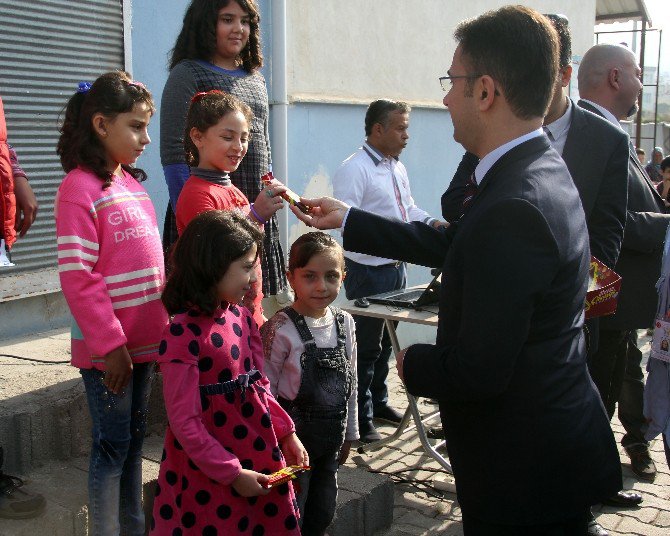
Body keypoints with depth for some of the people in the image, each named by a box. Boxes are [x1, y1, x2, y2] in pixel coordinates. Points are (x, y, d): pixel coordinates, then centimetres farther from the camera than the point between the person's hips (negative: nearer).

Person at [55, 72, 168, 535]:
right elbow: (77, 278, -18)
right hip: (108, 349, -7)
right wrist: (111, 345, -17)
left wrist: (162, 329, 12)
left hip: (145, 341, 7)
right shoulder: (80, 188, -14)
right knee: (112, 444, 3)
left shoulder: (133, 184, 10)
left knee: (134, 438, 17)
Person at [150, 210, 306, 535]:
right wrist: (231, 473, -15)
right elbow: (184, 422, -18)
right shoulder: (183, 334, -20)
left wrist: (286, 432, 4)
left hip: (260, 460, 7)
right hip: (210, 476, -7)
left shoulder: (242, 317, 2)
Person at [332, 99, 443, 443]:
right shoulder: (354, 169, -16)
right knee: (366, 346, 0)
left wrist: (431, 223, 5)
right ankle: (360, 419, 12)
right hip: (369, 270, -9)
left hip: (396, 266, 9)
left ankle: (378, 402, 36)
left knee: (386, 340, 20)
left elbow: (409, 208, 23)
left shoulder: (398, 169, 13)